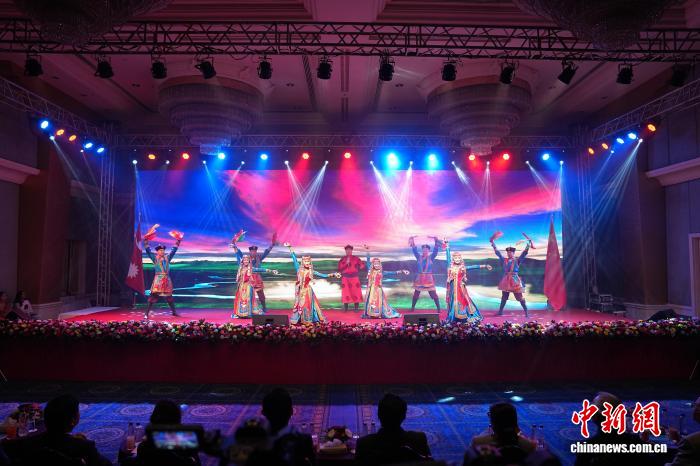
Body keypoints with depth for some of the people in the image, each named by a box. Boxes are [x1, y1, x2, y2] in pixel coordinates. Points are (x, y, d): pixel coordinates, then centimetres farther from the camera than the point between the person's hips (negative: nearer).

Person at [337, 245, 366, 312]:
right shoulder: (342, 260, 5)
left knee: (356, 292, -4)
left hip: (354, 278, 0)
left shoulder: (356, 258, 4)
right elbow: (340, 269, -6)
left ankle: (356, 308, 3)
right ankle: (345, 308, 8)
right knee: (346, 293, -1)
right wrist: (346, 263, -15)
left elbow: (362, 265, 1)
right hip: (345, 279, 0)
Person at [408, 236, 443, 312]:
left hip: (428, 279, -2)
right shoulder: (419, 257, 3)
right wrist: (412, 240, -12)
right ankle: (412, 307, 20)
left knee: (433, 293, -3)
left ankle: (438, 308, 4)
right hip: (419, 278, 2)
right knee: (416, 293, 8)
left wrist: (436, 240, -17)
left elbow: (436, 249, -8)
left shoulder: (431, 257, 0)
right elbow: (414, 250, -3)